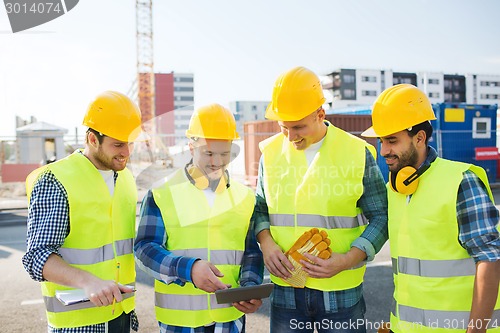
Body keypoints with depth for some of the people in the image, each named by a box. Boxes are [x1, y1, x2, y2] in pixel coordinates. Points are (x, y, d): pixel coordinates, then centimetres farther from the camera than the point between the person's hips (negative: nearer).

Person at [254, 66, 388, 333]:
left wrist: (346, 260, -15)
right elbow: (260, 208, 13)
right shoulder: (271, 152, 1)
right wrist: (266, 243, -7)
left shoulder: (357, 153, -6)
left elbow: (380, 218, -1)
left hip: (341, 291, -2)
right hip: (285, 289, 2)